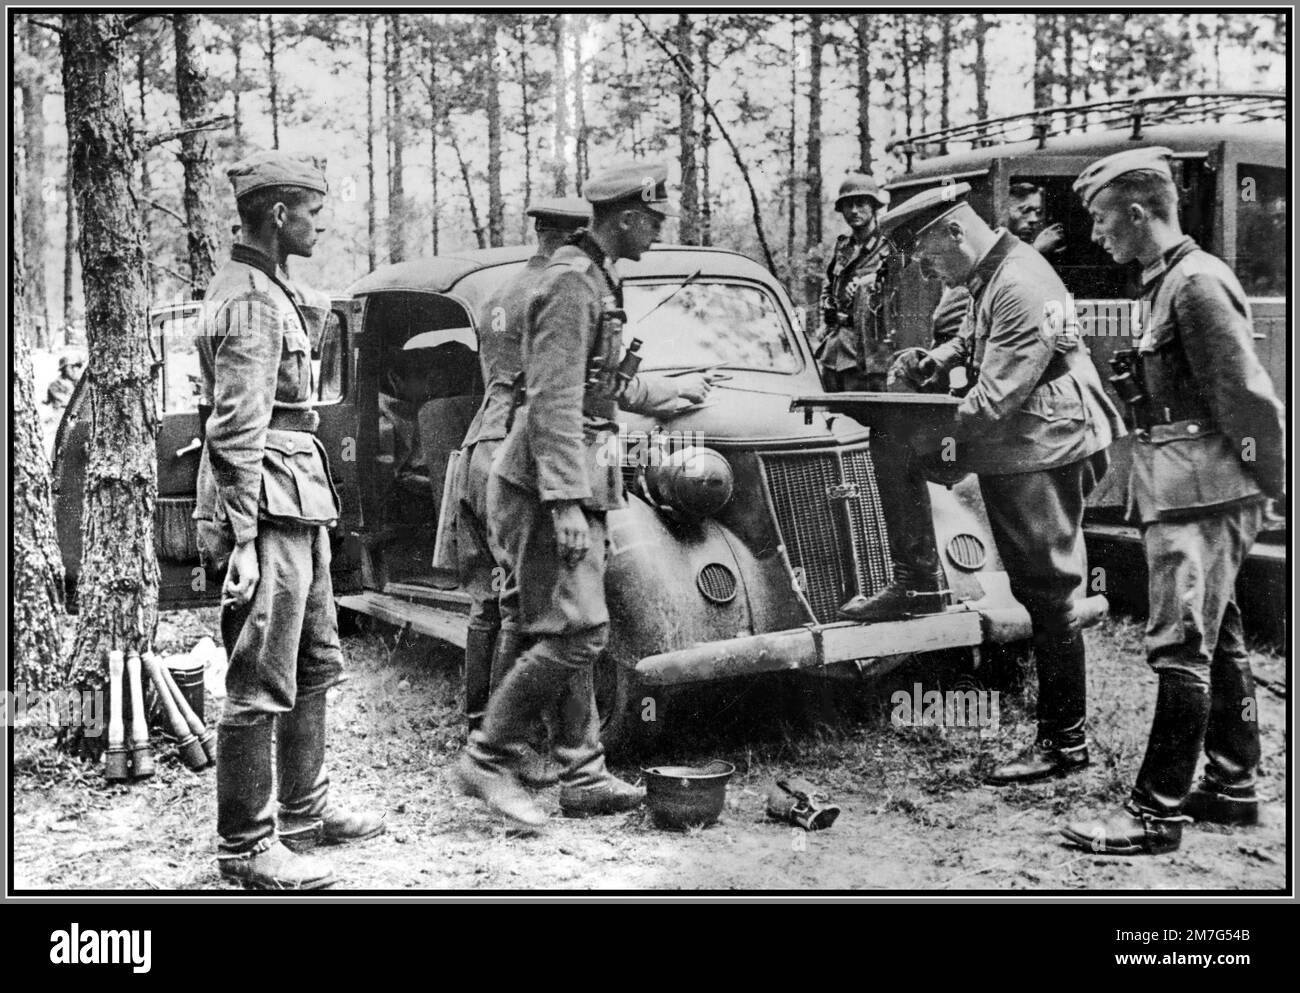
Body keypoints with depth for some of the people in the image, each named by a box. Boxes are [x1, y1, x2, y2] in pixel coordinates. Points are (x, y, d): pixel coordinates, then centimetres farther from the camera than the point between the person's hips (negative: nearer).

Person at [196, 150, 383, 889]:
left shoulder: (269, 291, 18)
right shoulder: (249, 301, -14)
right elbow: (236, 432, -20)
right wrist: (241, 541, -23)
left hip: (299, 506, 11)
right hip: (268, 508, -11)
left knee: (316, 667, 18)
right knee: (262, 685, -4)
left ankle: (306, 811, 30)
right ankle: (247, 847, 5)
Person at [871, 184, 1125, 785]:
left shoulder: (1022, 290, -22)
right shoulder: (993, 275, 10)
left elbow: (994, 400, -24)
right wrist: (935, 361, 10)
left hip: (1040, 454, -10)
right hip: (1018, 455, 10)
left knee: (1048, 595, -4)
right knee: (1037, 592, 15)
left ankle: (1065, 742, 6)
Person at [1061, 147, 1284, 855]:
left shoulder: (1196, 282, -15)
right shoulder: (1169, 280, 16)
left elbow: (1248, 395, -18)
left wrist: (1267, 480, -13)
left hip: (1202, 496, -10)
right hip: (1189, 495, 10)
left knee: (1181, 649, -7)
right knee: (1217, 642, 16)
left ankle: (1156, 815, -3)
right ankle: (1232, 786, 27)